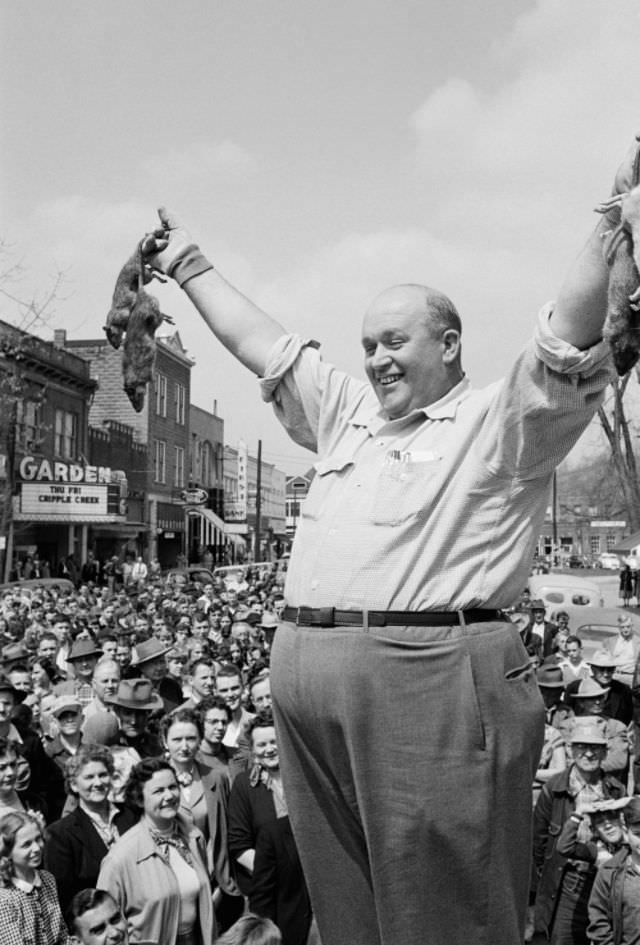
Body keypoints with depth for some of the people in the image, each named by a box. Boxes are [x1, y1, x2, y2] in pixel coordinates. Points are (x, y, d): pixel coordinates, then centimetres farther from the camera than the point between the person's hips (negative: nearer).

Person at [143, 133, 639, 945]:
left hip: (434, 677, -7)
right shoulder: (346, 412, 20)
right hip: (307, 673, 7)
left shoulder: (498, 422, 1)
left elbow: (572, 337, -12)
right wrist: (189, 267, 34)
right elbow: (260, 342, 27)